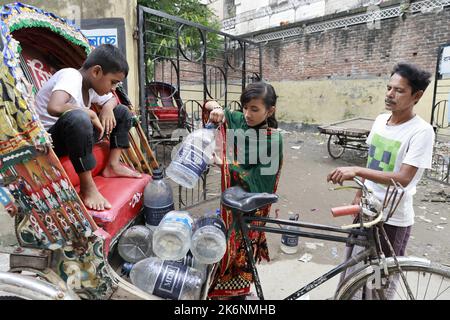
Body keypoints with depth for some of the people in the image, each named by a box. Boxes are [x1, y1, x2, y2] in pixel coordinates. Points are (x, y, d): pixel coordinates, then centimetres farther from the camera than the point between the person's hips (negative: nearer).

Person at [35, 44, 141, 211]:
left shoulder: (93, 84, 2)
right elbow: (54, 107, -40)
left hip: (76, 135, 9)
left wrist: (108, 108, -3)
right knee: (78, 118, -41)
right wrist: (90, 113, -25)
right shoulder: (71, 76, -22)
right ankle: (87, 186, -27)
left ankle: (112, 165, 6)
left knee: (122, 112, 7)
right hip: (48, 139, -9)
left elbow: (112, 99, 21)